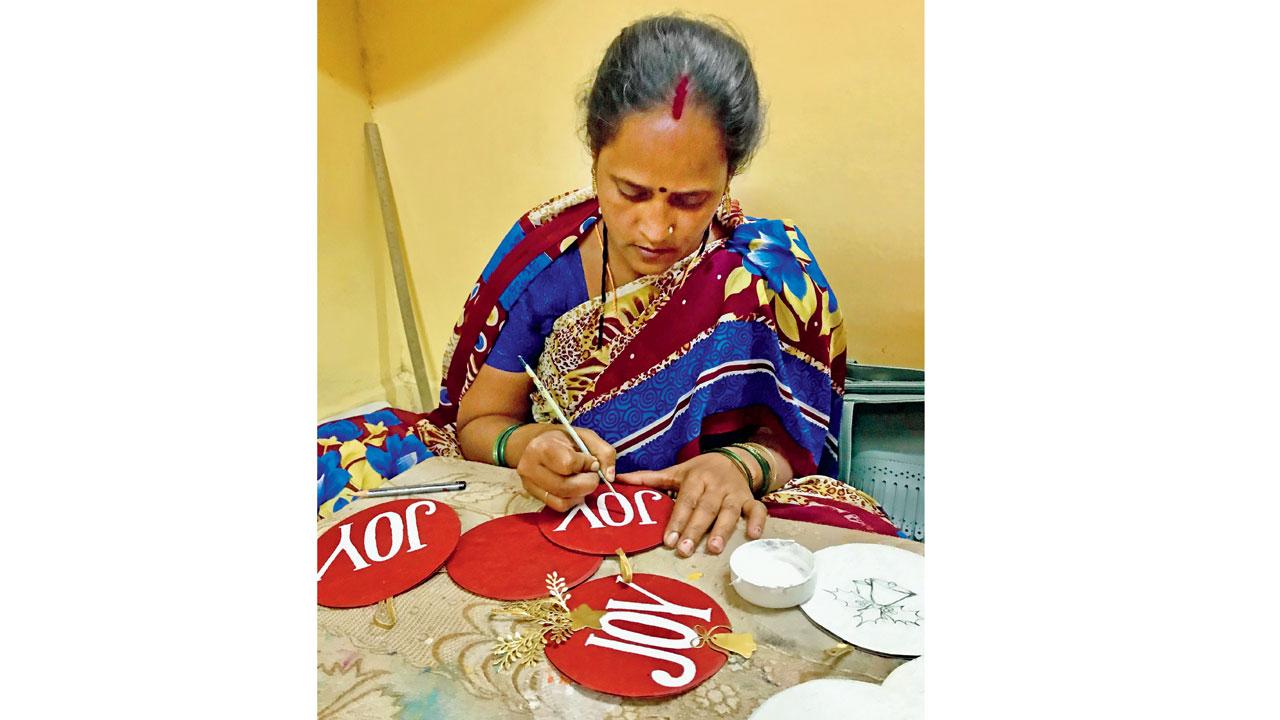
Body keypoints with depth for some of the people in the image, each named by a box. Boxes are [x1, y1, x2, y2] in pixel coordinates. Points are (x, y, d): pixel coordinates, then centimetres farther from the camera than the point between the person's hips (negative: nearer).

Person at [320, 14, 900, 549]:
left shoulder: (770, 271, -11)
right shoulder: (541, 252, -9)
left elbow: (791, 442, -5)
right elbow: (478, 421, -2)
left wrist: (741, 464, -28)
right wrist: (525, 445, -24)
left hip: (700, 537, 0)